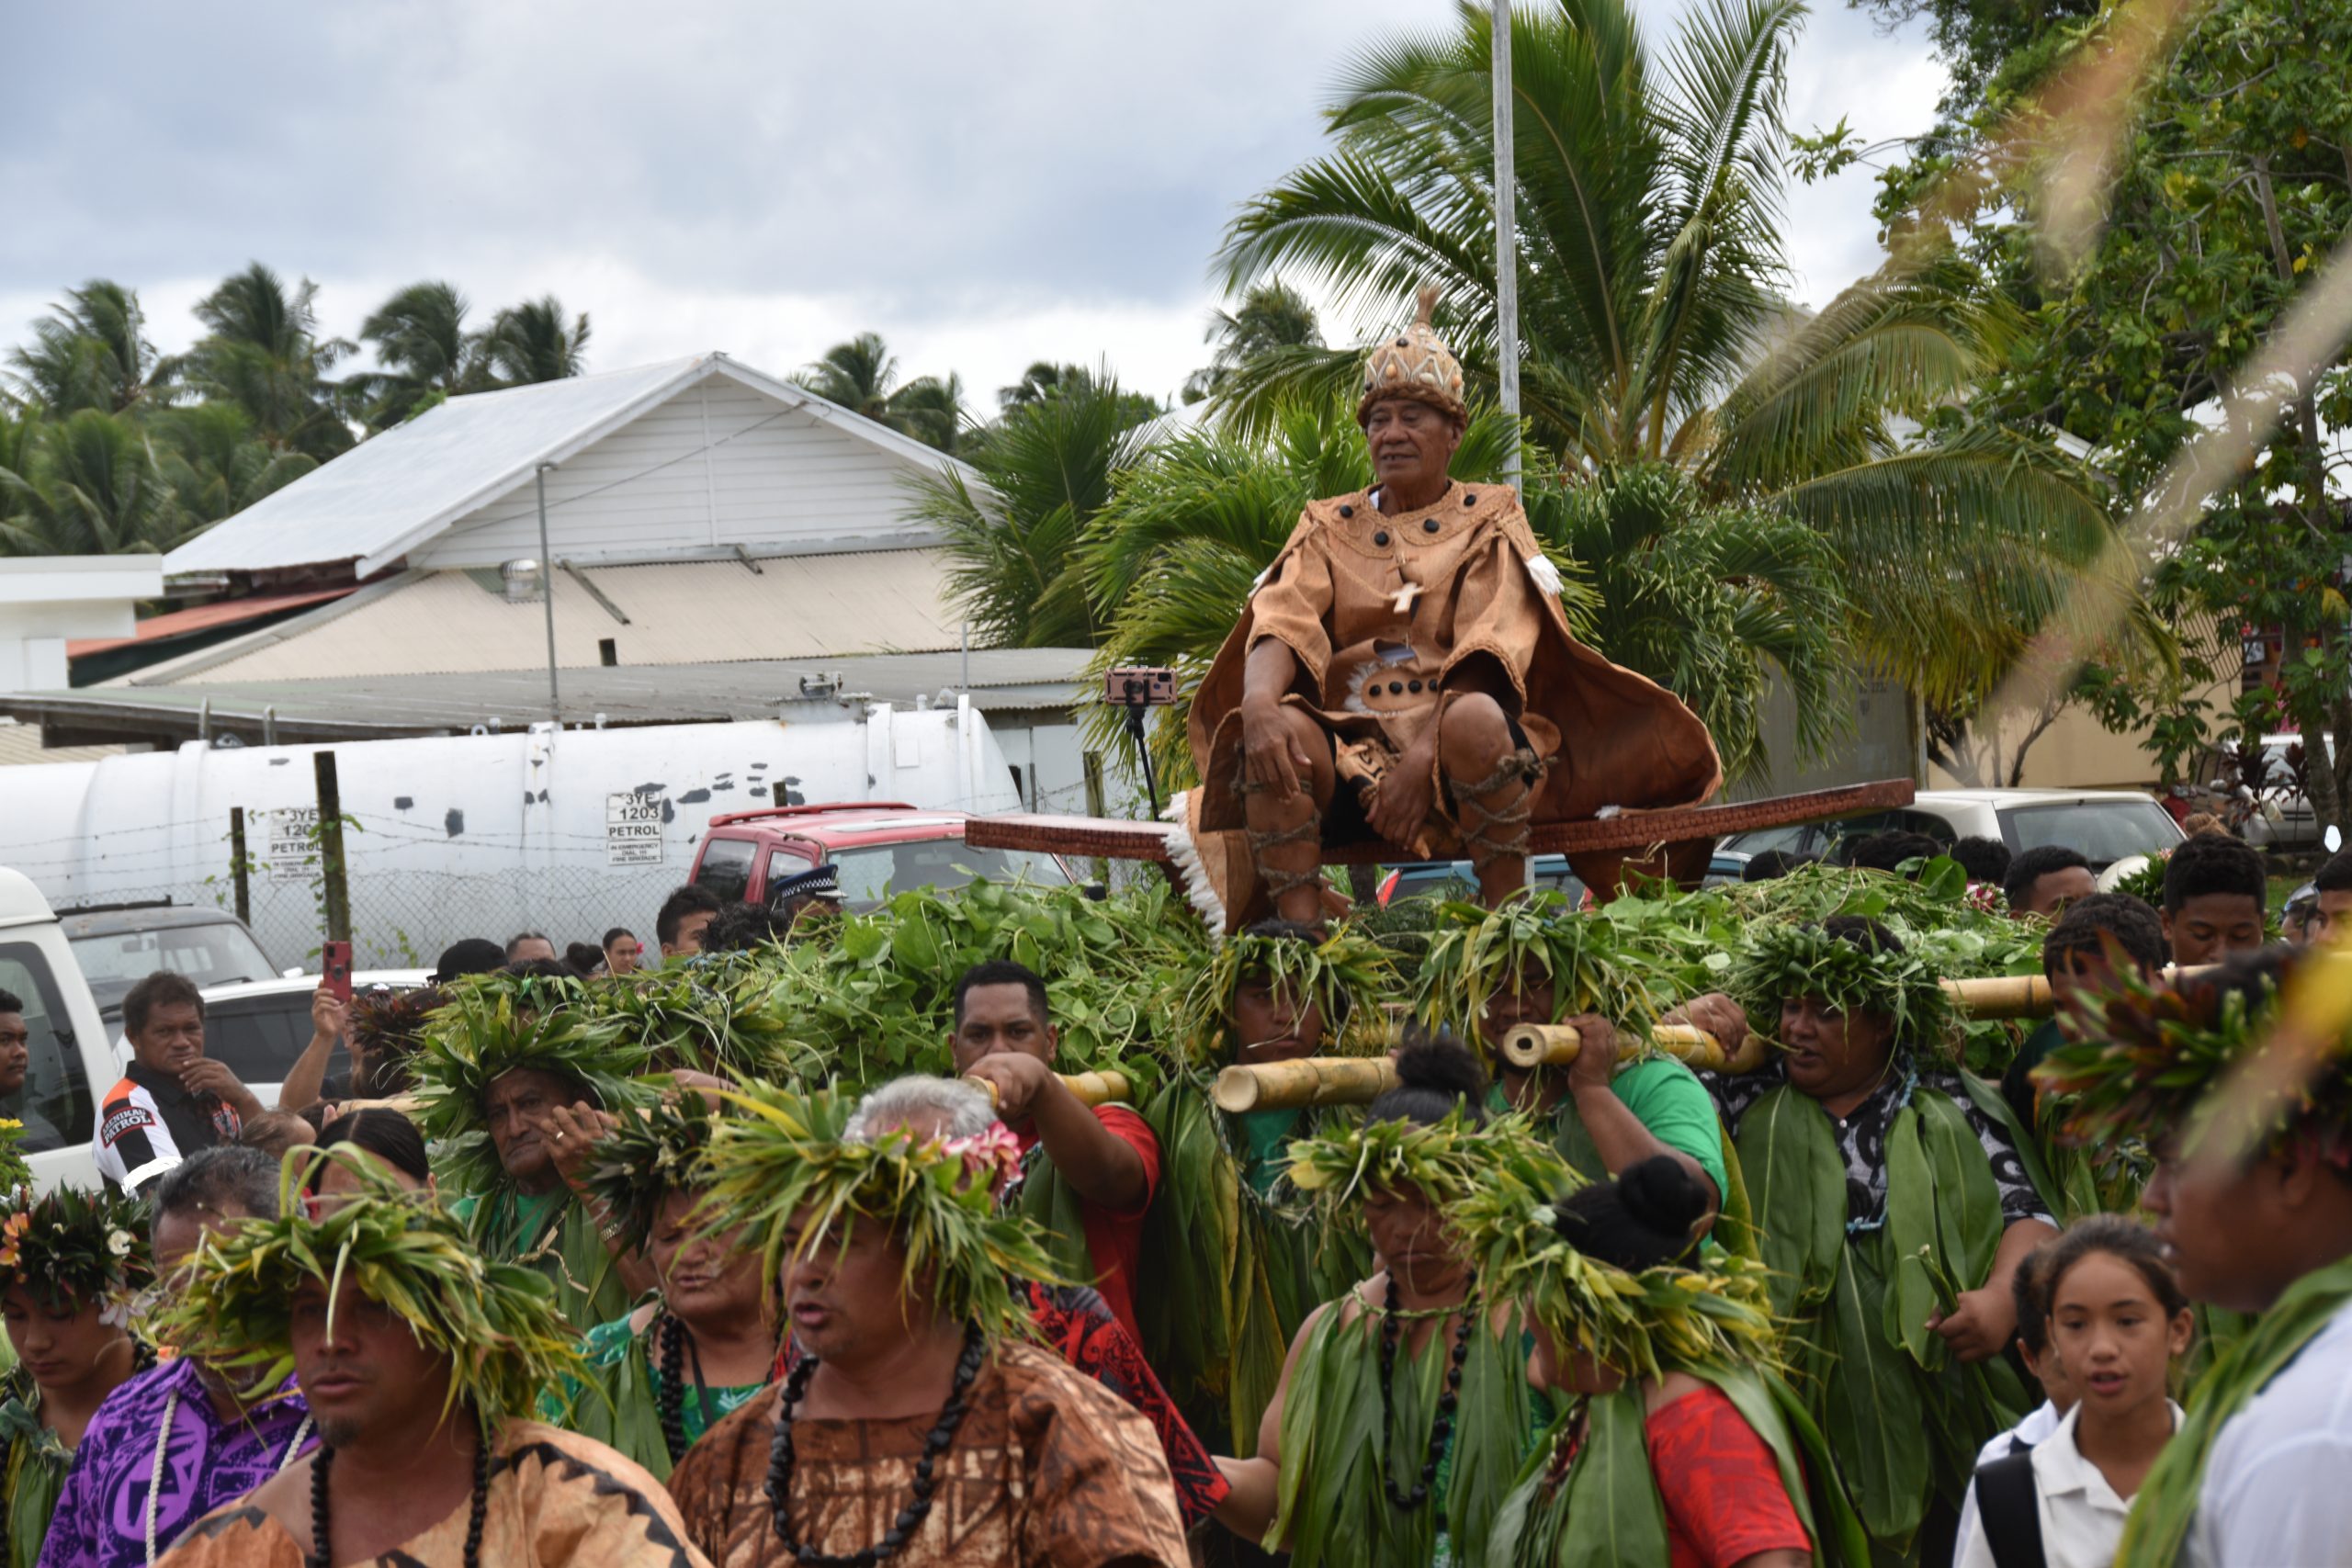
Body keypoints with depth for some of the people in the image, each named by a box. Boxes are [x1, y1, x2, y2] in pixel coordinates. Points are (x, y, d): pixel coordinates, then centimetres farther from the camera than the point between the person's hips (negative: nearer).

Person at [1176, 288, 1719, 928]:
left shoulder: (1487, 520, 11)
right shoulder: (1330, 527, 18)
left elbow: (1487, 658, -6)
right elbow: (1280, 622, -3)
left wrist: (1426, 755, -24)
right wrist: (1259, 702, -27)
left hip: (1455, 747, -2)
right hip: (1348, 754, 2)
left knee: (1473, 717, -36)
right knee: (1278, 725, -30)